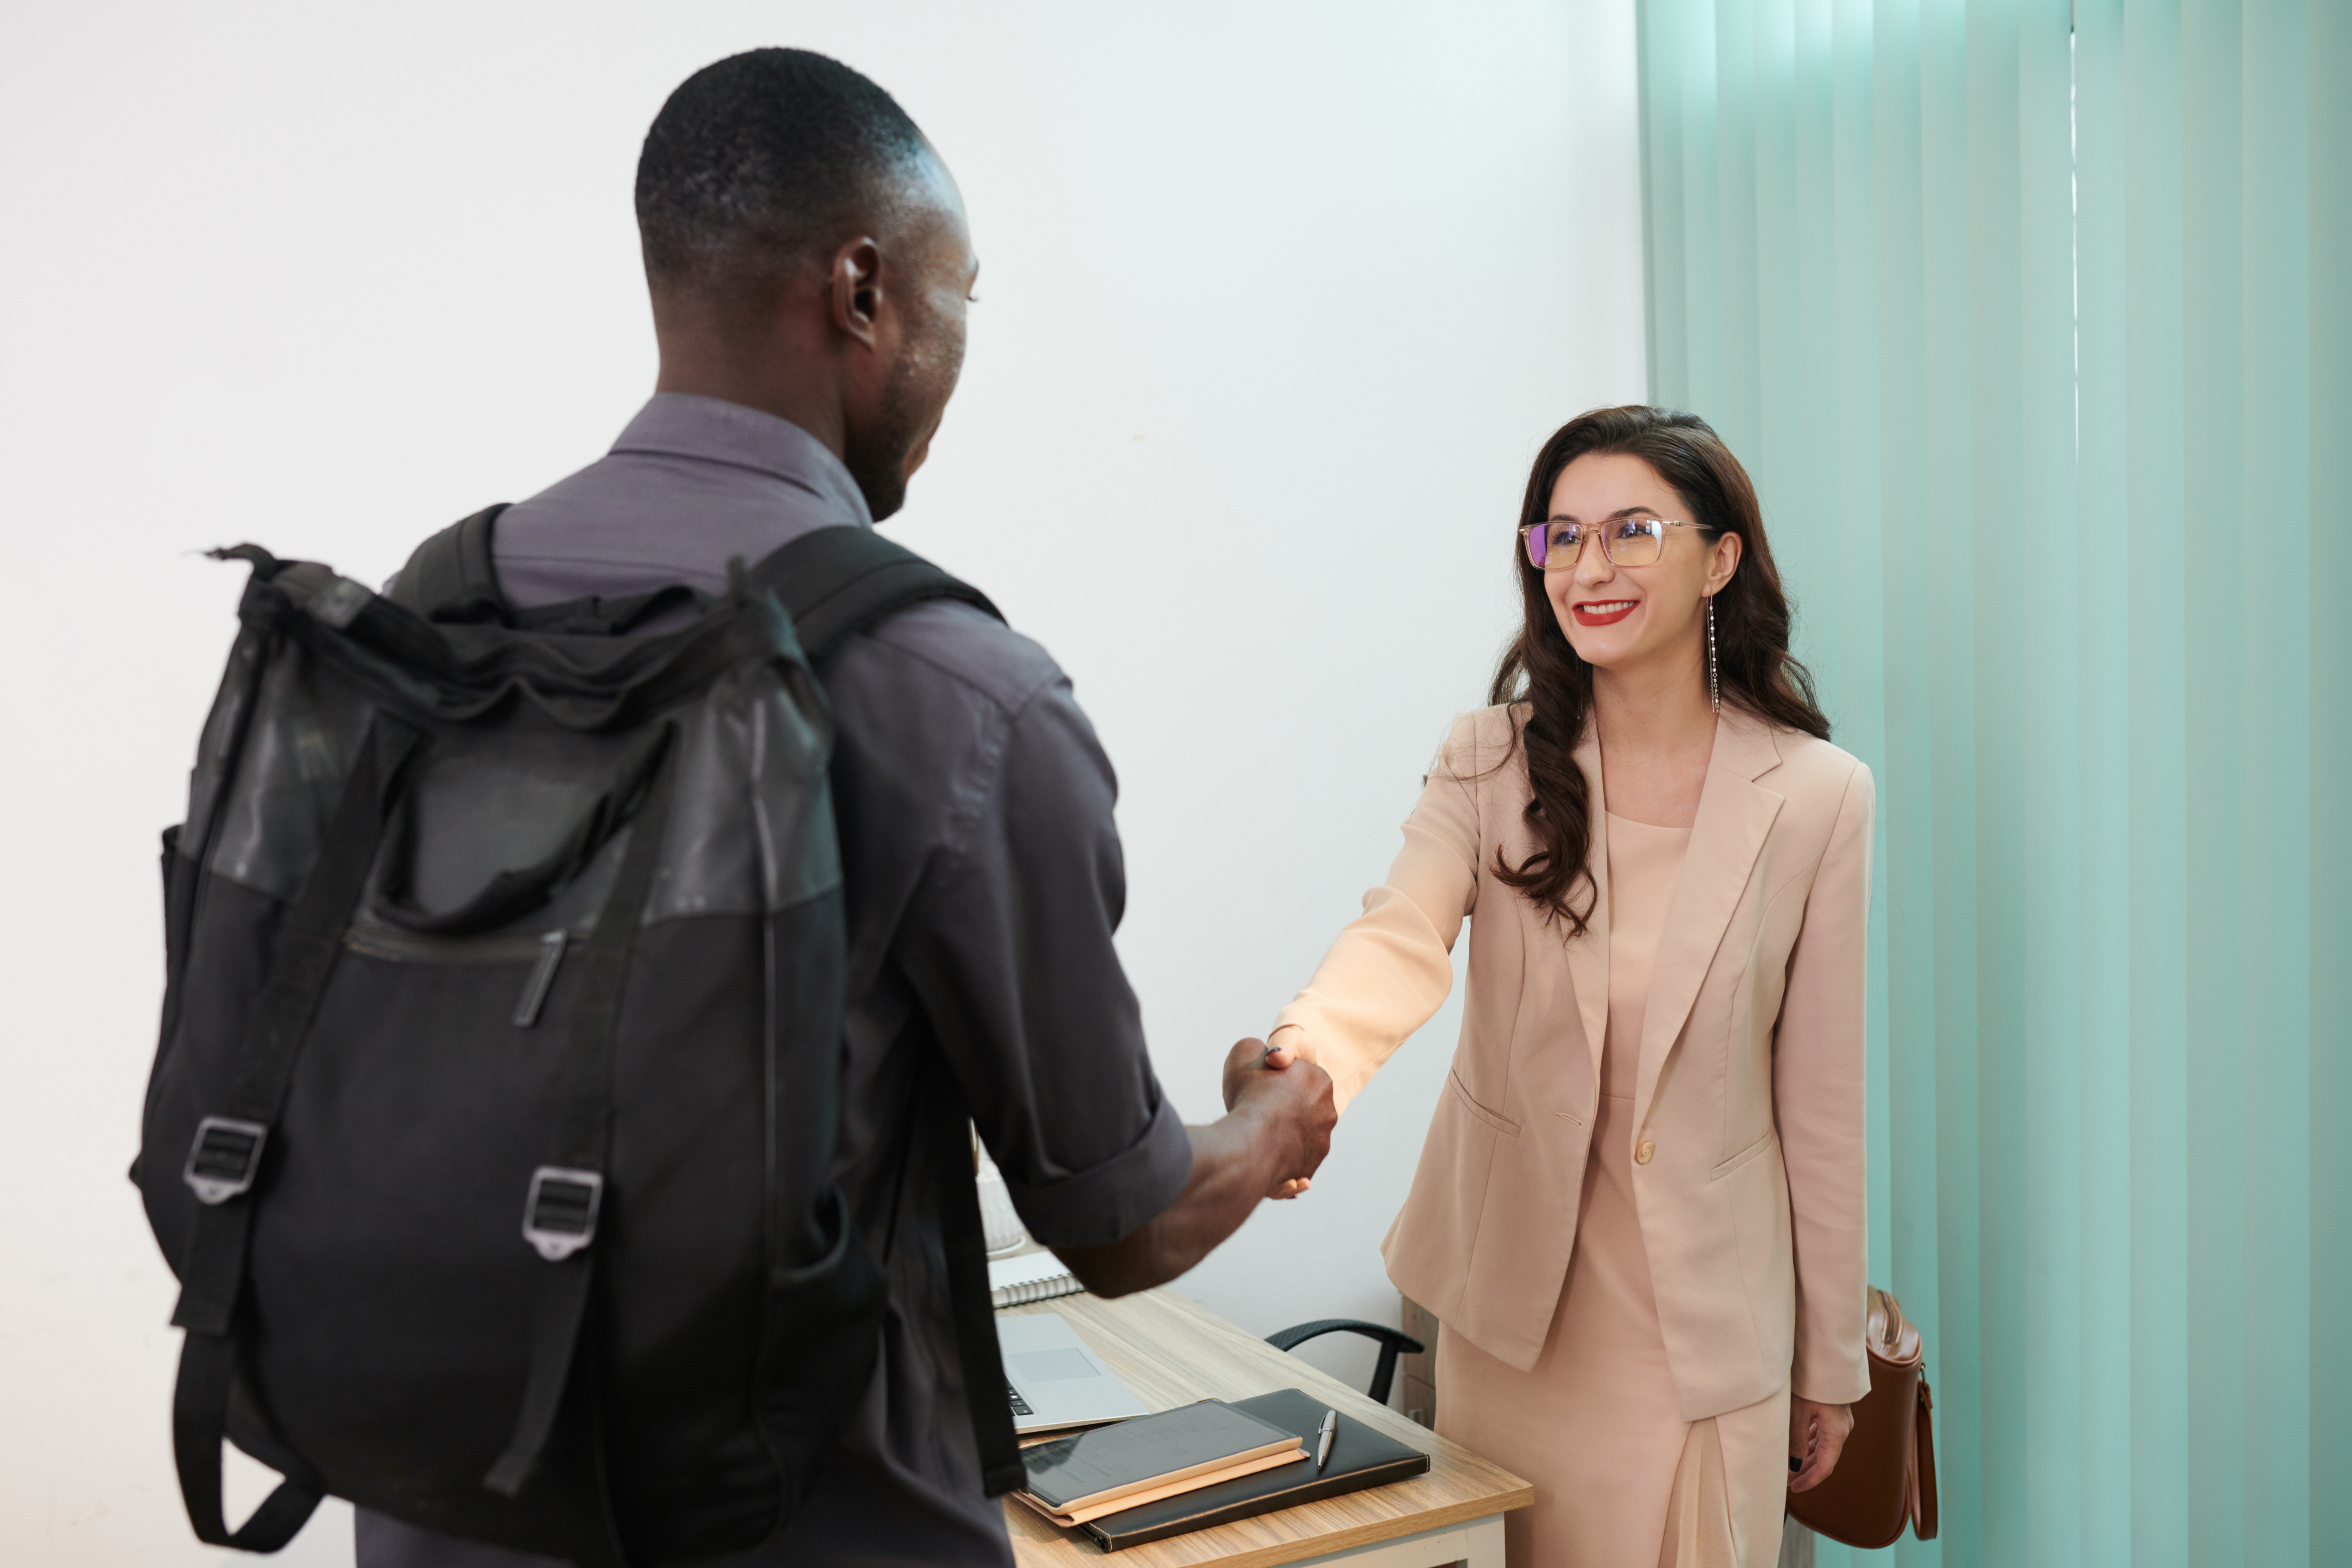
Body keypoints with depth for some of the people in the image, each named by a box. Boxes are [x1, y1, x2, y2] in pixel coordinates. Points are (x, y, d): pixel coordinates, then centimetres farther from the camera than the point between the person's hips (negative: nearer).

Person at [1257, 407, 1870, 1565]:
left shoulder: (1816, 796, -6)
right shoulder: (1492, 761, -5)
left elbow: (1820, 1098, -2)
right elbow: (1404, 934, -24)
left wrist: (1831, 1360, 5)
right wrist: (1306, 1056, -46)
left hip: (1707, 1312, 0)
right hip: (1513, 1296, 1)